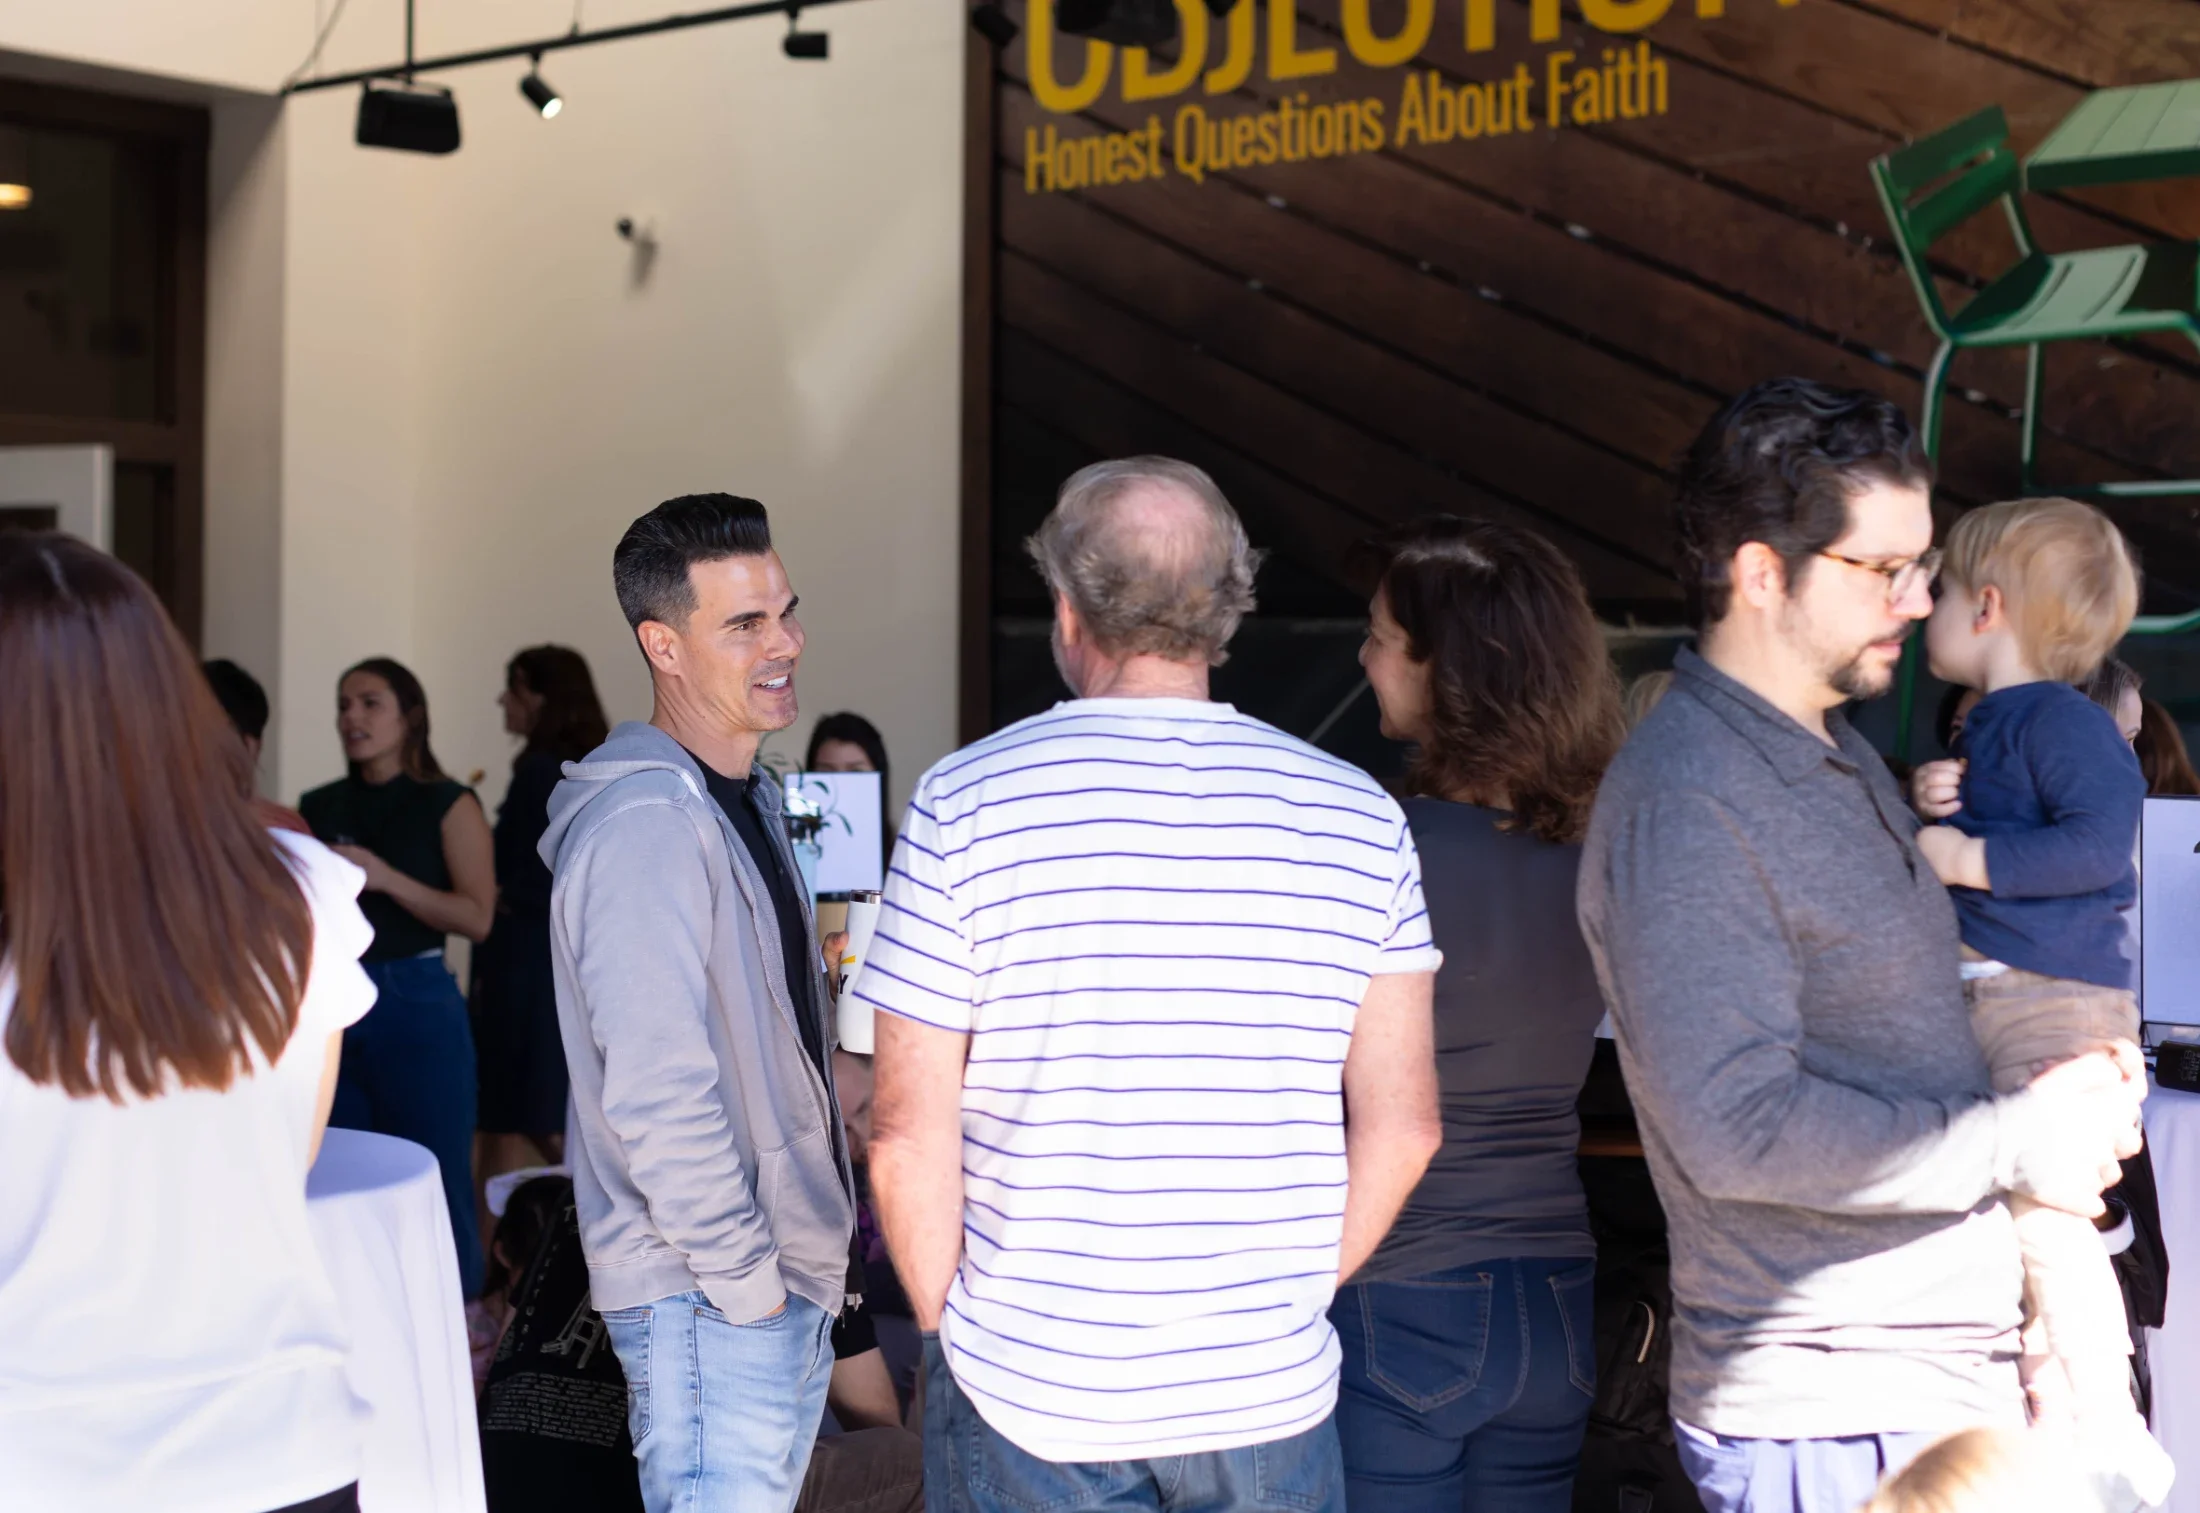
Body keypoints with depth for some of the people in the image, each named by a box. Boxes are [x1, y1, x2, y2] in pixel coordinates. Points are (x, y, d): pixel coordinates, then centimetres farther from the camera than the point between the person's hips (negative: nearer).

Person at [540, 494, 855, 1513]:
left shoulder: (750, 799, 13)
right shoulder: (645, 826, -20)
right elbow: (657, 1094, -24)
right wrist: (749, 1279, -18)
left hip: (786, 1275, 10)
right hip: (708, 1301, -10)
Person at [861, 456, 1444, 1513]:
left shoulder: (965, 804, -9)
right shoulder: (1356, 813, -1)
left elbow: (910, 1137, -9)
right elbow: (1403, 1127, 1)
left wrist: (950, 1327, 4)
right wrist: (1290, 1297, 12)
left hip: (1029, 1396, -2)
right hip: (1274, 1400, 2)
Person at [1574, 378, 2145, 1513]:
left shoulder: (1845, 760, 14)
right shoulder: (1685, 804, -19)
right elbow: (1739, 1129, -27)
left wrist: (2060, 1094, 5)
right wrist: (2011, 1142, -17)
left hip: (1953, 1377, 9)